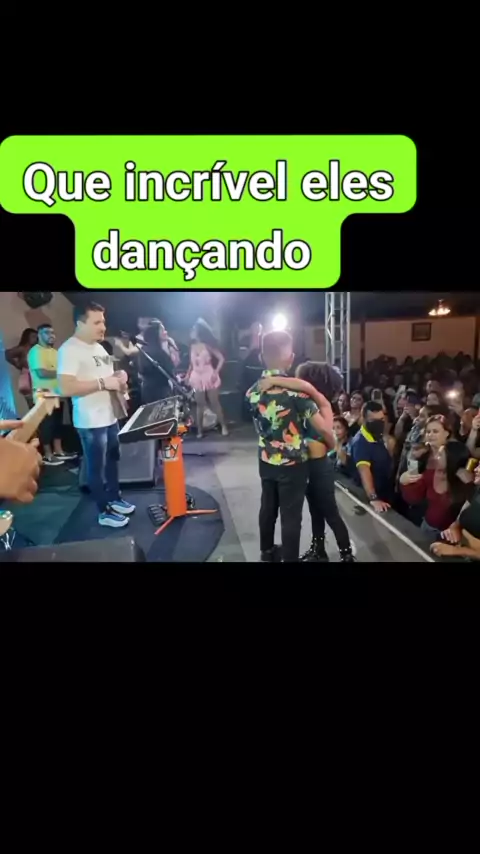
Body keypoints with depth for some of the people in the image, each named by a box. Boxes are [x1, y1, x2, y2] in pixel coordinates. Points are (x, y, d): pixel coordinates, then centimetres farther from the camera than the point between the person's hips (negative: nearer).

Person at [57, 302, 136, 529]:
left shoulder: (98, 347, 12)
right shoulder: (69, 350, -17)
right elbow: (66, 388, -27)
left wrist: (118, 379, 2)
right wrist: (103, 383, -25)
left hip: (110, 416, 9)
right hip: (90, 422, -9)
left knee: (112, 461, 20)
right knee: (97, 468, 5)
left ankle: (115, 499, 37)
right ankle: (104, 512, 18)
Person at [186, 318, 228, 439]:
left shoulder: (208, 345, -8)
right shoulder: (192, 346, 4)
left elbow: (221, 359, -8)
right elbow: (192, 363, 10)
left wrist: (216, 372, -15)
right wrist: (188, 375, 1)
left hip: (209, 377, -4)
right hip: (197, 378, 4)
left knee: (215, 403, 2)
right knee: (200, 404, 7)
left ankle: (223, 426, 14)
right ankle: (199, 430, 13)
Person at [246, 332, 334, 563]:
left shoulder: (252, 391, -2)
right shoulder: (295, 390, -21)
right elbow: (323, 428, -21)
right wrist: (325, 405, -1)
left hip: (266, 461, 6)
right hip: (293, 464, -6)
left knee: (268, 507, 21)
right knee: (291, 516, 6)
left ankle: (267, 552, 40)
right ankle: (290, 558, 20)